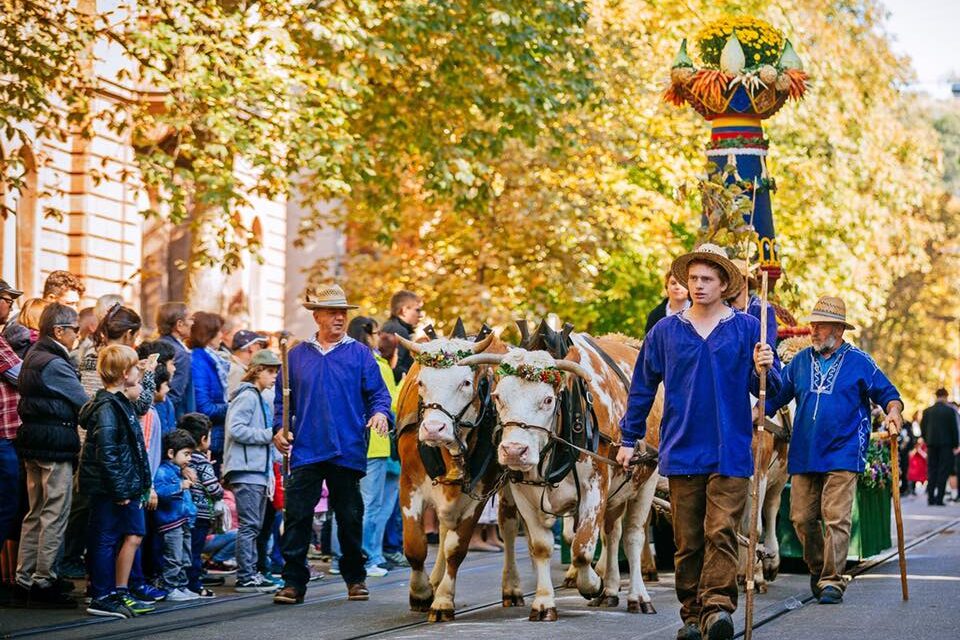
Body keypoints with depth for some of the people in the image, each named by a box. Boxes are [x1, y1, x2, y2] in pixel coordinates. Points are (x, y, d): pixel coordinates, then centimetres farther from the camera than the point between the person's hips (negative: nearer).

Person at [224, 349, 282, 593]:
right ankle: (245, 577, -7)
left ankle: (250, 573, 16)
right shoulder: (247, 397, -9)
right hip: (246, 471, -10)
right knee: (249, 525, -9)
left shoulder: (260, 399, 21)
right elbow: (236, 429, -21)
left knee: (254, 526, 11)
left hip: (259, 471, 10)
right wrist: (270, 435, -19)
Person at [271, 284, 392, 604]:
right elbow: (282, 397, 15)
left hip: (348, 451, -1)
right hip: (306, 450, 1)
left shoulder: (360, 353, 6)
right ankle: (293, 582, 0)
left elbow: (378, 392, 4)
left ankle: (355, 578, 21)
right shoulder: (297, 355, 10)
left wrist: (380, 412, -17)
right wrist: (279, 427, 0)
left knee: (350, 517, 8)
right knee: (297, 515, -5)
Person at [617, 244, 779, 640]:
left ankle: (717, 607, -19)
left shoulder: (748, 329, 4)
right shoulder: (665, 332, 9)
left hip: (730, 454, -2)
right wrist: (629, 439, 15)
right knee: (687, 540, 5)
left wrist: (763, 371, -16)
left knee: (722, 533, -13)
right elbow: (642, 388, 16)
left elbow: (768, 392, 6)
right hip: (681, 453, 2)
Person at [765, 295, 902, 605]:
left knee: (836, 517, -11)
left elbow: (888, 394, 7)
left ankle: (832, 581, -10)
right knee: (801, 518, 4)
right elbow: (776, 394, 18)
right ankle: (817, 570, 25)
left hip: (842, 455, -4)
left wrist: (893, 412, -15)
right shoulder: (800, 361, 13)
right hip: (803, 455, 4)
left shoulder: (858, 362, 3)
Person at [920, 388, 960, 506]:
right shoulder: (950, 410, -7)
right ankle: (939, 499, -5)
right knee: (943, 471, 0)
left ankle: (930, 498, 6)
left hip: (931, 445, 3)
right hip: (946, 444, -3)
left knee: (931, 471, 9)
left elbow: (922, 430, 4)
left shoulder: (927, 411, 3)